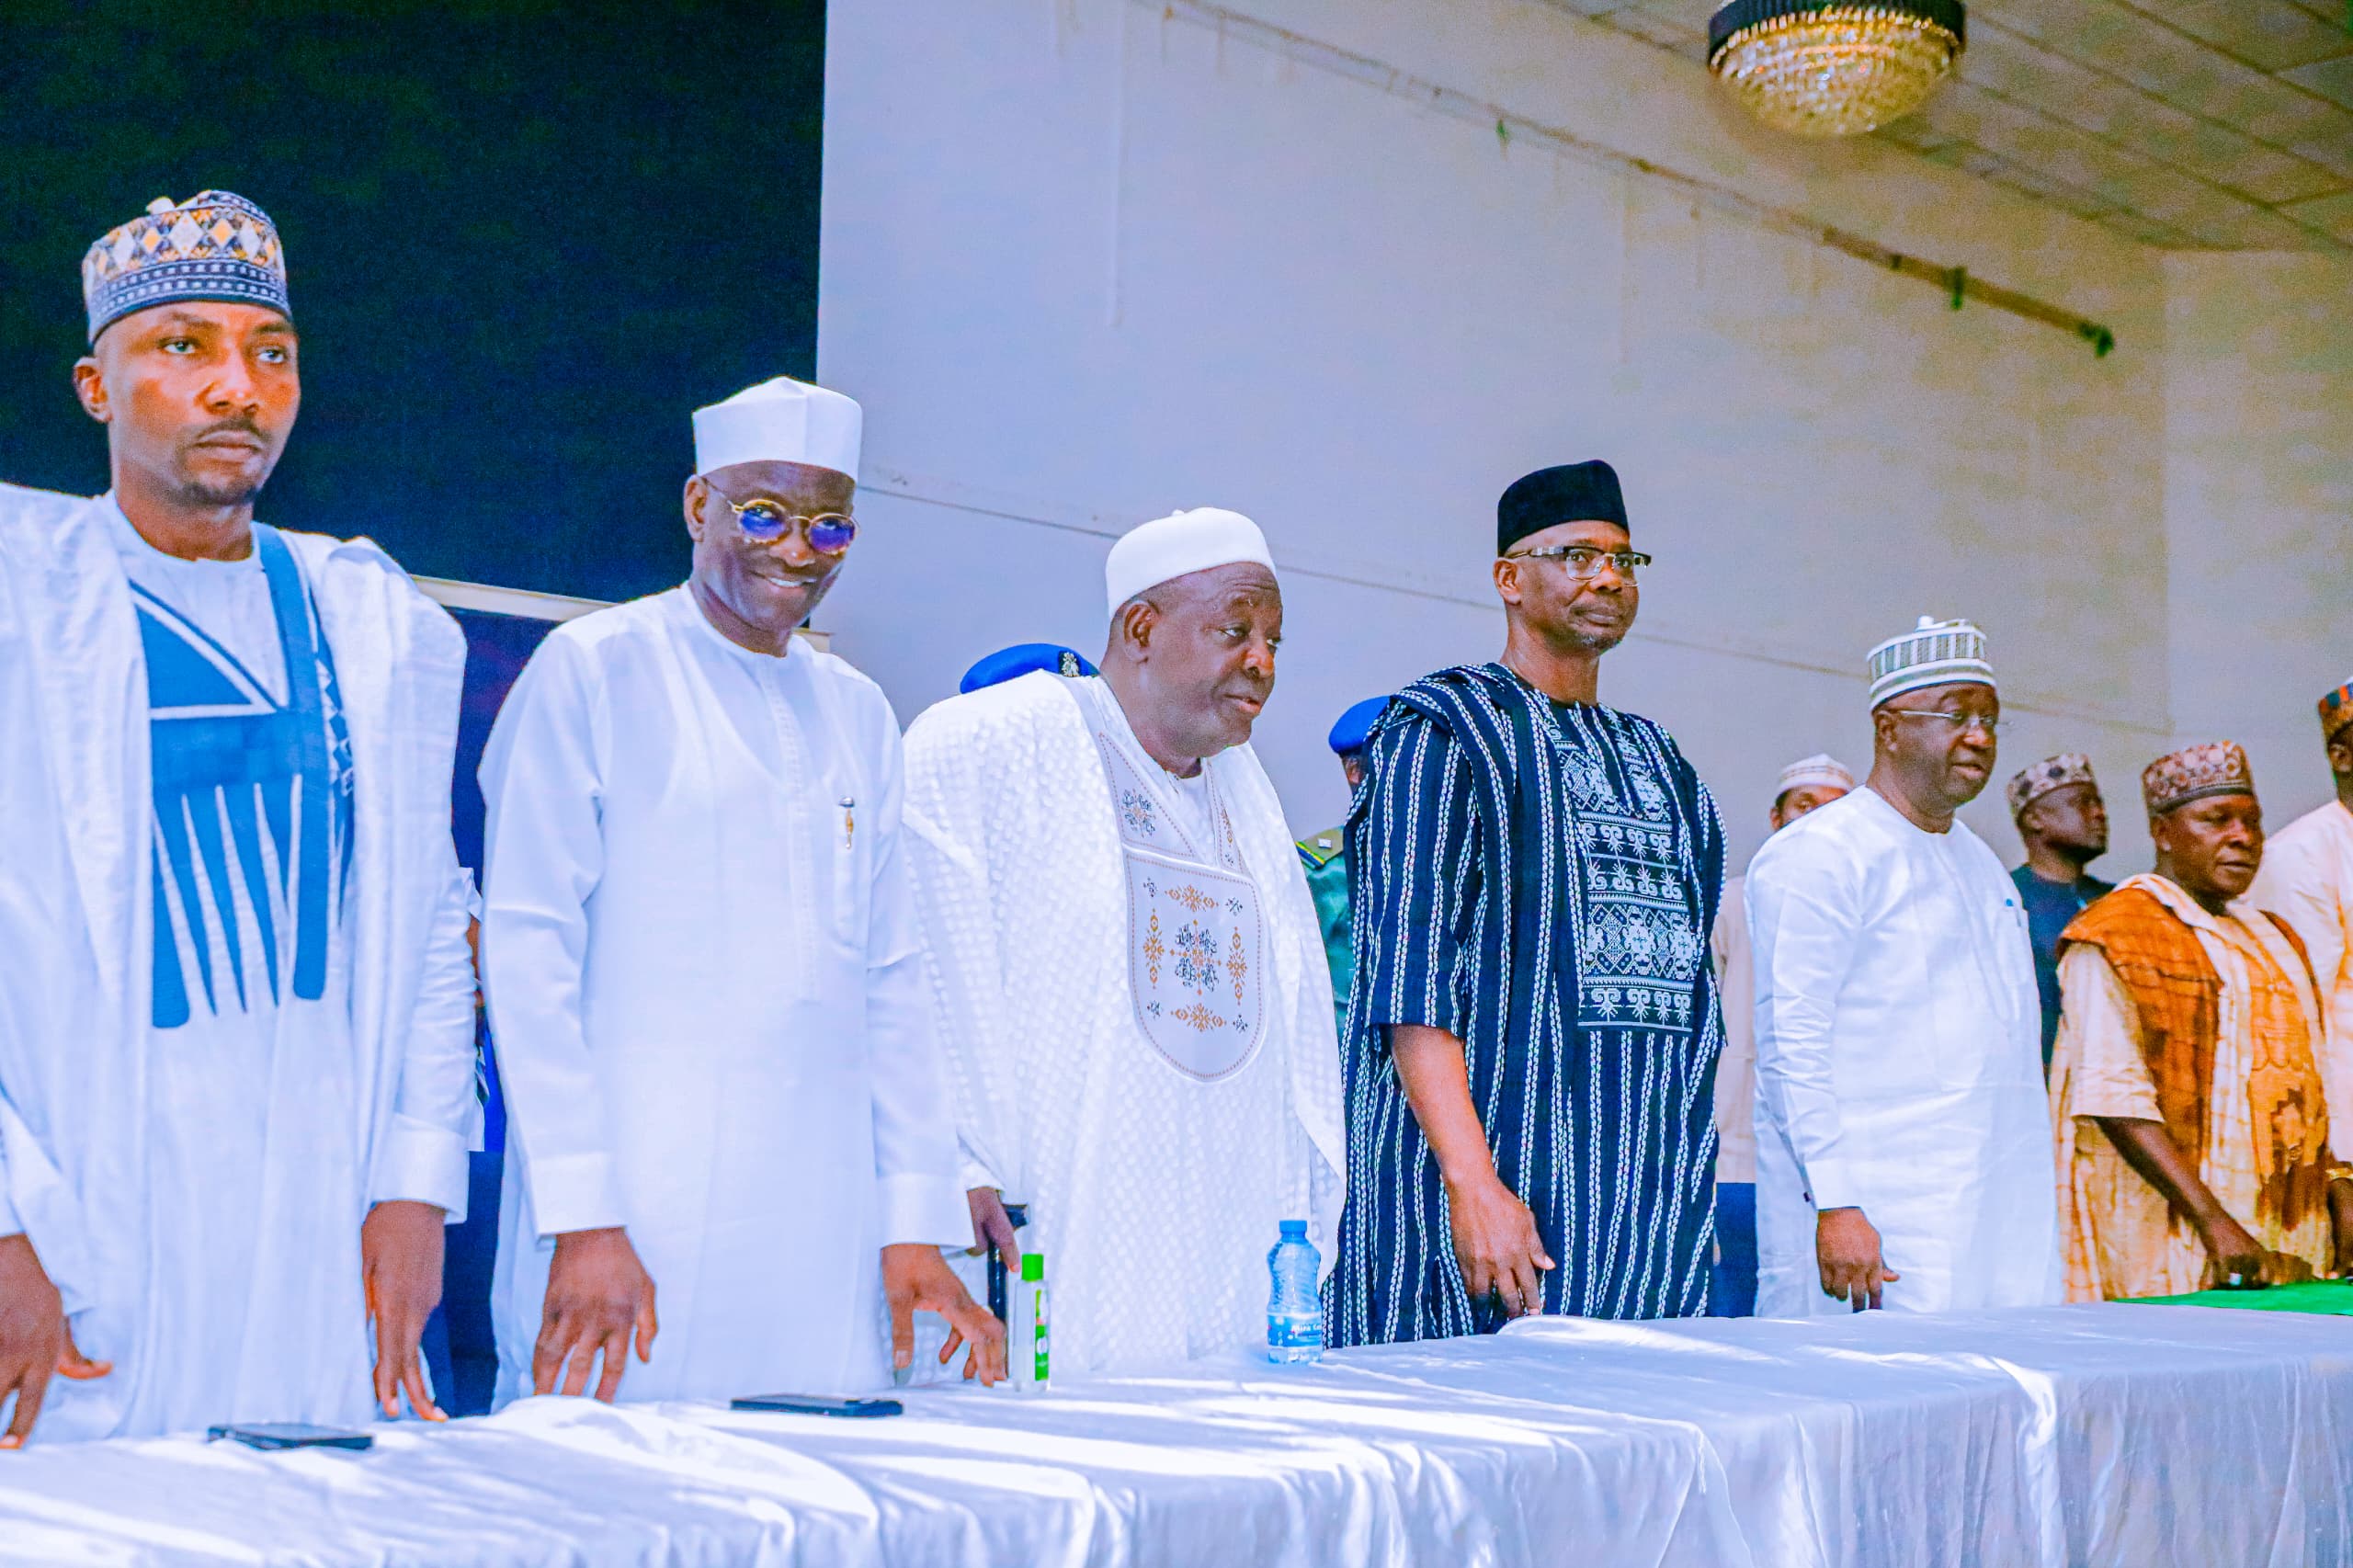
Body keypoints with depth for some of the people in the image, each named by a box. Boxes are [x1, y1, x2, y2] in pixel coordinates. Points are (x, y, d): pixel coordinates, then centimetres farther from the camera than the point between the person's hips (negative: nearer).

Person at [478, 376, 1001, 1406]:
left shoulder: (858, 715, 18)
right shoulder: (593, 671, 1)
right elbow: (525, 948, -5)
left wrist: (916, 1227, 10)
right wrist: (582, 1220, -13)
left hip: (824, 1235, 5)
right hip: (634, 1217, -4)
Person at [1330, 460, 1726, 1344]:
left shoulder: (1656, 759, 20)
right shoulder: (1445, 731, -3)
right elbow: (1408, 982, -13)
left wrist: (1690, 1190, 18)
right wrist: (1473, 1185, -23)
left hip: (1652, 1198, 7)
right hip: (1503, 1182, -7)